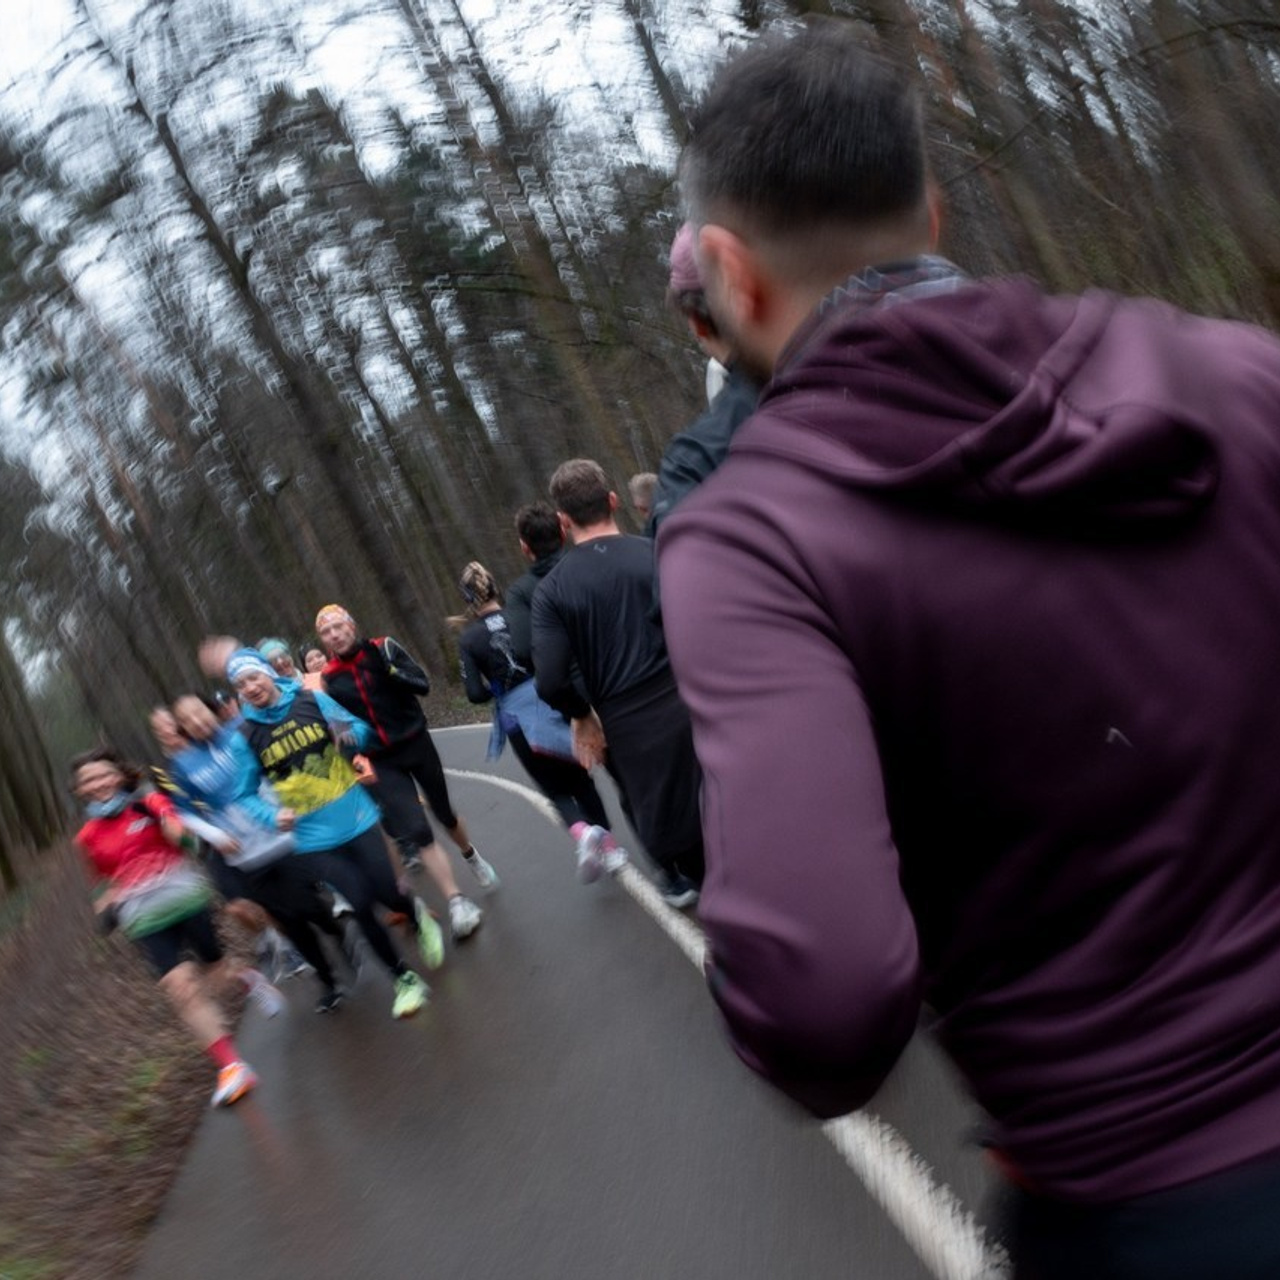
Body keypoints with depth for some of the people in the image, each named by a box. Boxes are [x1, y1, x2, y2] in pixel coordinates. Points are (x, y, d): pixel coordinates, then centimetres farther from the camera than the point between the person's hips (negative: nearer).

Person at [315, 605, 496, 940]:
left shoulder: (383, 648, -6)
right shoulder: (329, 679, -3)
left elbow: (423, 685, -15)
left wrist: (388, 668, -27)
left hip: (416, 743, 0)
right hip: (380, 762, 0)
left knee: (445, 813, 16)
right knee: (417, 832, -11)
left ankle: (471, 856, 47)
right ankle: (457, 903, -4)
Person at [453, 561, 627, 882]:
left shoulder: (468, 639, -6)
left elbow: (476, 694, -8)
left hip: (518, 719, -2)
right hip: (552, 703, 2)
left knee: (555, 789, 14)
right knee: (579, 778, 19)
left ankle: (582, 831, -13)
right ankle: (608, 845, 21)